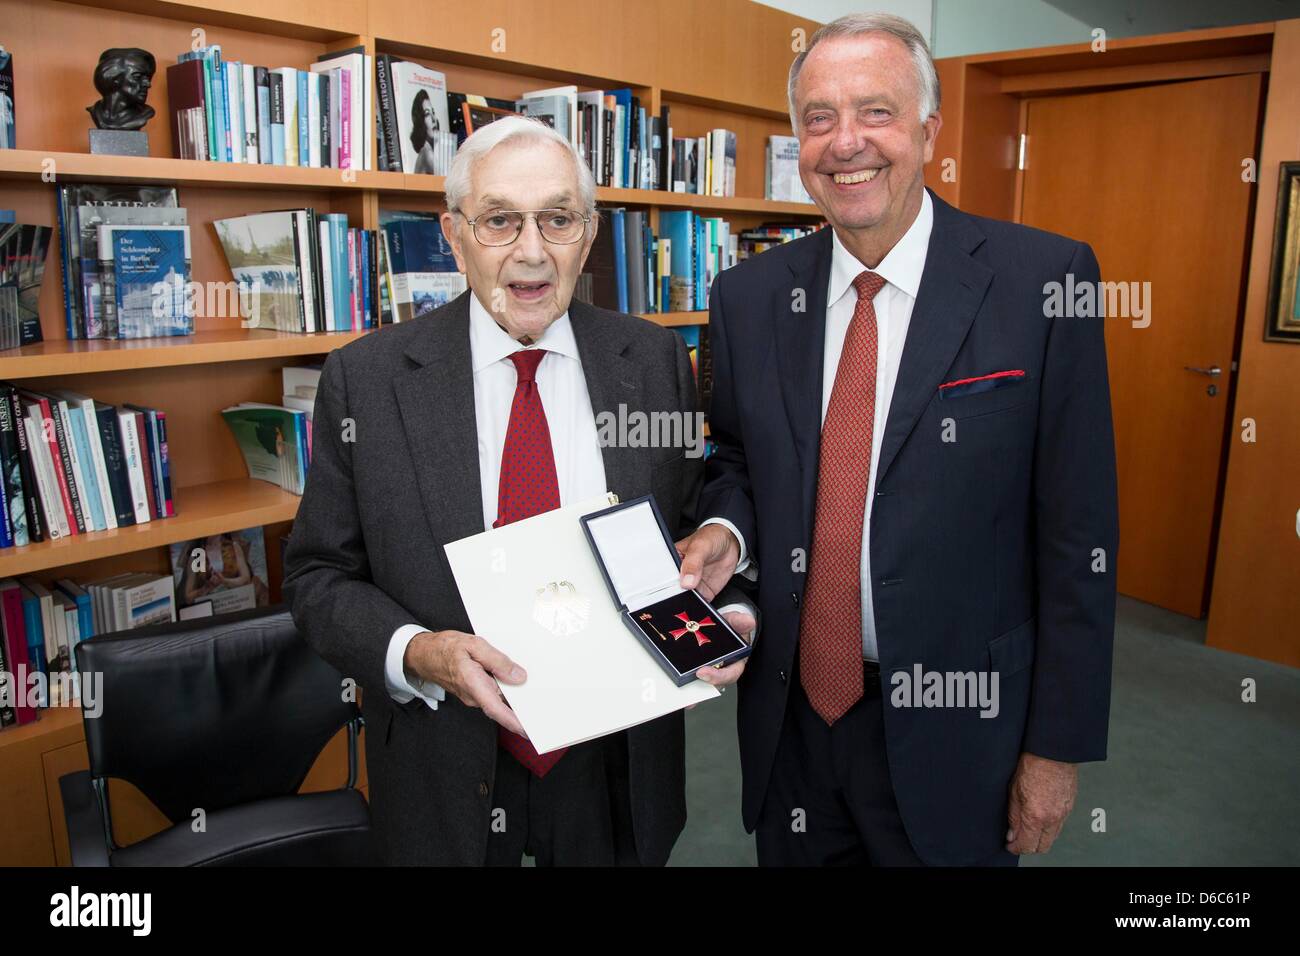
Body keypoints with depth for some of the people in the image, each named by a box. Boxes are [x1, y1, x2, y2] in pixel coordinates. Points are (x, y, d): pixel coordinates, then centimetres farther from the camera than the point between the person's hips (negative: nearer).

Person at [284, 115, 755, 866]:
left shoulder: (656, 362, -5)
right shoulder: (365, 379, -10)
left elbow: (693, 529, 4)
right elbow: (321, 575, -5)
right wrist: (417, 654, -22)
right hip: (447, 777, -1)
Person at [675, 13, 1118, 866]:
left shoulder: (1043, 281, -12)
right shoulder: (748, 297, -2)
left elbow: (1077, 534, -10)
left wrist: (1058, 745, -7)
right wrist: (726, 531, -10)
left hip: (954, 726, -3)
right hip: (789, 709, 3)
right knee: (789, 856, 22)